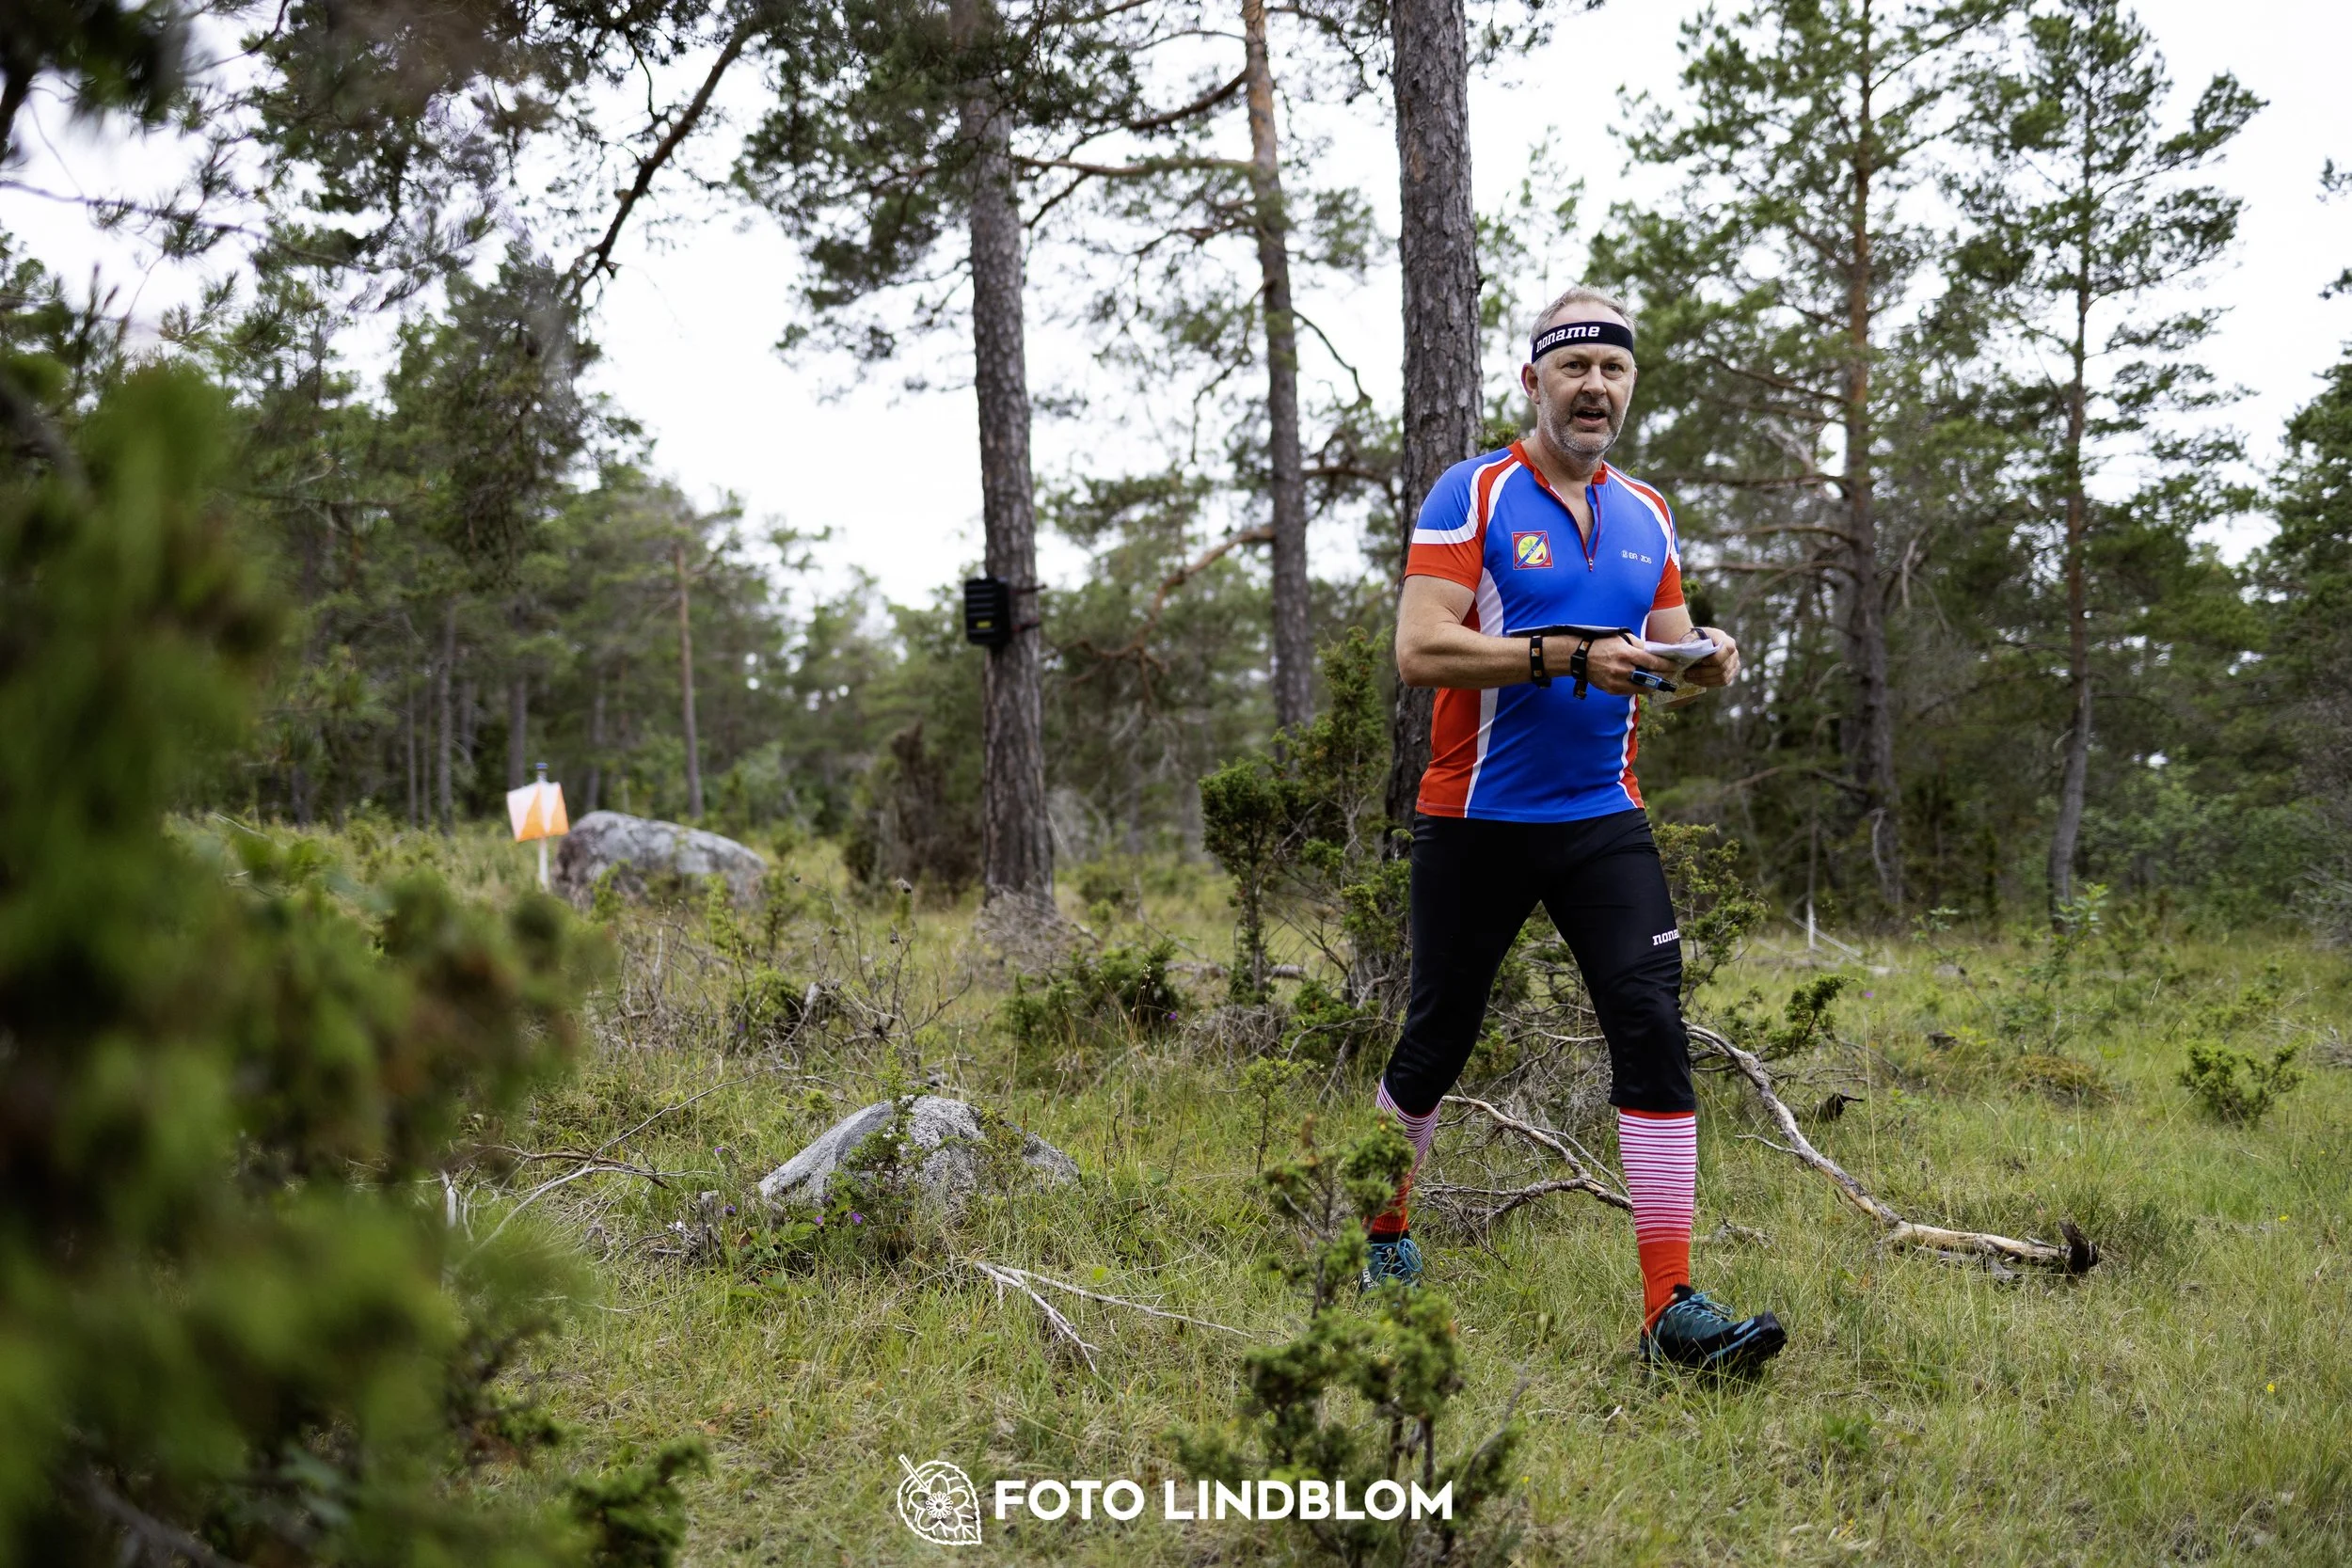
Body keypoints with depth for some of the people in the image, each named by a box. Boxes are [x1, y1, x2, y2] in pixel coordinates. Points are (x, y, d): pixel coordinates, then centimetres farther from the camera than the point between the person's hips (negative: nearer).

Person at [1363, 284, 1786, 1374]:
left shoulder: (1647, 515, 12)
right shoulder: (1474, 494, -6)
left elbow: (1668, 647, 18)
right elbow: (1419, 649, -17)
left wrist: (1702, 662, -6)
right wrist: (1572, 656, -24)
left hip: (1603, 820, 4)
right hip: (1476, 821, -4)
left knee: (1654, 1029, -10)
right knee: (1437, 1039, 8)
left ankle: (1671, 1308, -8)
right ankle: (1382, 1233, 34)